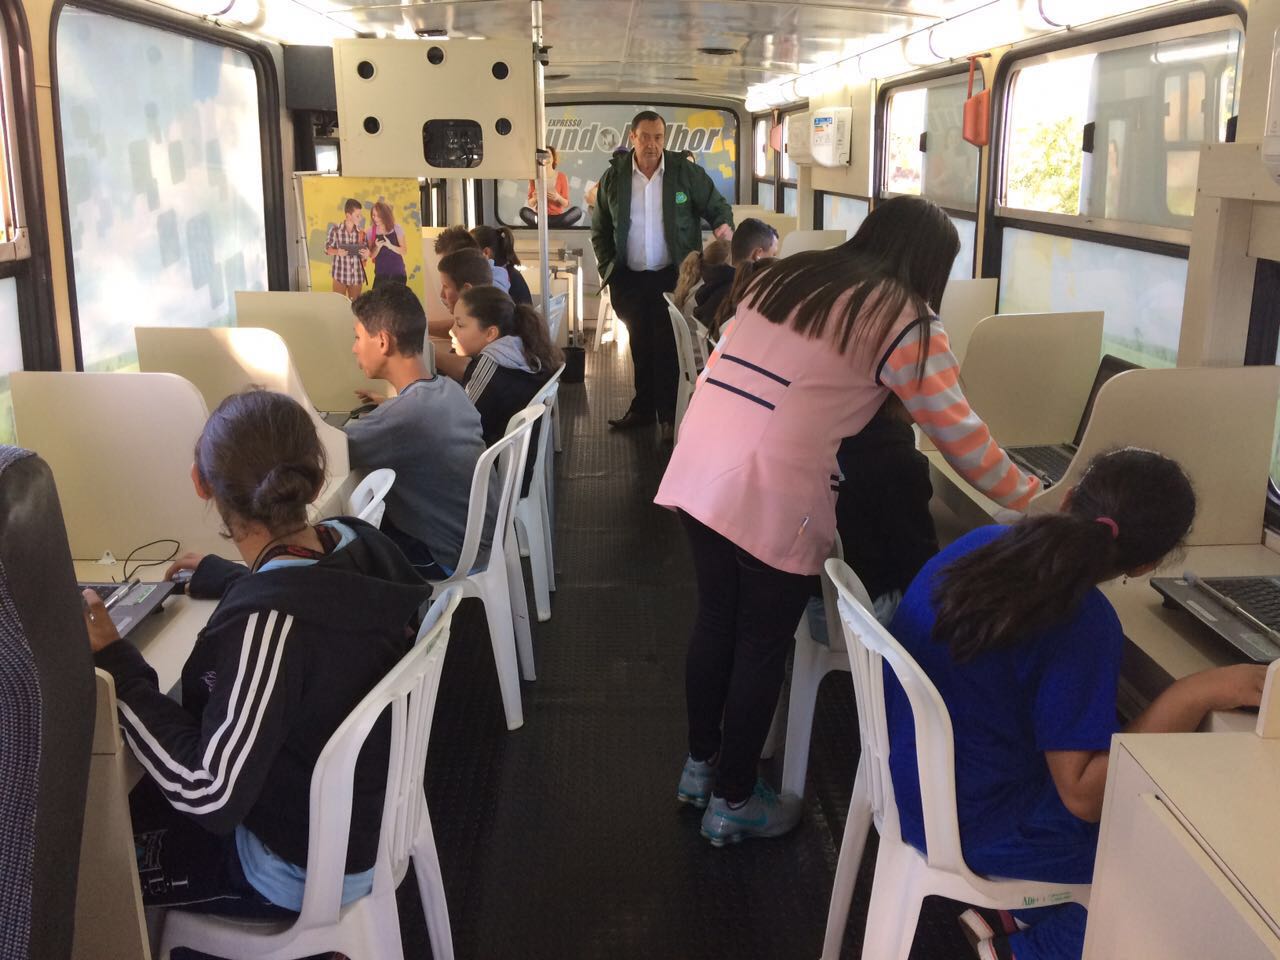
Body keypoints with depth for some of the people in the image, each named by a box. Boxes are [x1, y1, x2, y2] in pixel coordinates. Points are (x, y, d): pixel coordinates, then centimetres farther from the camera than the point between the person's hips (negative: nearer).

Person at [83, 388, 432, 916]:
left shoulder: (268, 623, -36)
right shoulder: (359, 541, -14)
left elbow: (210, 797, -30)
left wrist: (116, 666, -24)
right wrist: (221, 576, 24)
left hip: (302, 869, -7)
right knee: (134, 791, 23)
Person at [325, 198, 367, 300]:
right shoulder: (335, 229, -3)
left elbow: (366, 251, 10)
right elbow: (327, 249, 1)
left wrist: (367, 253, -13)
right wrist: (337, 252, -20)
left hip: (357, 276, 3)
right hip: (340, 275, -3)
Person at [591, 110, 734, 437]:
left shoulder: (686, 172, -5)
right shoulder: (613, 177, 1)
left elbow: (717, 206, 5)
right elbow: (600, 230, 10)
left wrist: (724, 225, -15)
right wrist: (608, 270, 3)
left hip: (671, 276, -3)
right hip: (630, 278, 3)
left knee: (667, 347, -2)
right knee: (641, 346, 12)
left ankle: (670, 416, 8)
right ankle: (643, 409, 24)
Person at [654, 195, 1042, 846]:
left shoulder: (785, 276, 18)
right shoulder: (902, 320, -2)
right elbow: (960, 437, -1)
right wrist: (1035, 500, 10)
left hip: (699, 468, 7)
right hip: (773, 495, -7)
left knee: (715, 620, 21)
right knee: (763, 645, 9)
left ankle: (701, 764, 39)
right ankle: (734, 803, 25)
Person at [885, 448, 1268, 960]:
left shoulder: (981, 543, -6)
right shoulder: (1083, 625, -27)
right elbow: (1083, 795, -25)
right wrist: (1196, 695, -28)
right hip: (970, 829, -8)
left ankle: (1015, 911, 24)